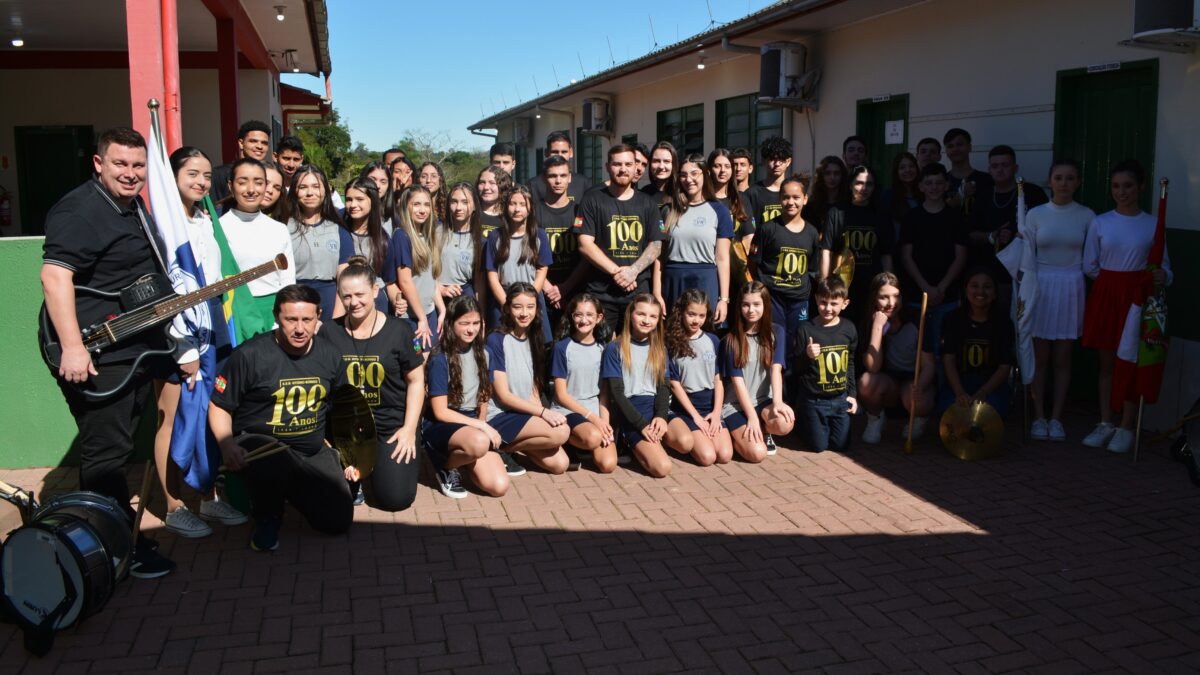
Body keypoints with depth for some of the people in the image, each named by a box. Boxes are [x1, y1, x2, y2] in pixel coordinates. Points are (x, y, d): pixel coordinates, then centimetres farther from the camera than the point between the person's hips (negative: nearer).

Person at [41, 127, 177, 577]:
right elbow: (54, 275, -27)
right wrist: (72, 348, -32)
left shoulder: (135, 207, 15)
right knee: (105, 453, -3)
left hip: (135, 351, 10)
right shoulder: (79, 210, -16)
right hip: (96, 358, -10)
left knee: (117, 448, 18)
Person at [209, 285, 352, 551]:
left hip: (314, 450, 5)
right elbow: (219, 407, -6)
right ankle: (267, 517, -3)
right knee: (276, 465, -41)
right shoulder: (250, 354, -12)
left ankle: (293, 490, 26)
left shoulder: (329, 355, 3)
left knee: (338, 521, -8)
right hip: (260, 445, -4)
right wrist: (227, 445, -23)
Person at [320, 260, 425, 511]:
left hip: (393, 424, -1)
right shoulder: (329, 333, 0)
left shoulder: (398, 331, -4)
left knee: (395, 498, -12)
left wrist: (409, 429, -7)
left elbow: (416, 381, 1)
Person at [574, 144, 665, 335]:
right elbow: (585, 244, -5)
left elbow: (656, 245, 7)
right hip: (600, 292, -2)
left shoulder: (647, 203, 13)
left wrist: (633, 270, -11)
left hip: (639, 291, 3)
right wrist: (616, 272, -13)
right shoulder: (592, 201, 4)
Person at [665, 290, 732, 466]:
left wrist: (716, 413, -8)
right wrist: (695, 416, -11)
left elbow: (718, 380, 5)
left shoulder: (713, 341, 6)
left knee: (725, 456, -17)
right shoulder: (671, 343, -4)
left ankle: (695, 435, 11)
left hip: (711, 405, 3)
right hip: (686, 407, -3)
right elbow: (675, 384, -6)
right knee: (707, 457, -22)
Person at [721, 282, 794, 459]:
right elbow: (737, 381, -10)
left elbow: (776, 369, -10)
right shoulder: (731, 339, -6)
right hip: (736, 404, -2)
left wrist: (777, 402, -26)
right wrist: (752, 417, -19)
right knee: (757, 453, -24)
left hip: (764, 400, 3)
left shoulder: (776, 333, 1)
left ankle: (765, 431, 4)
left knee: (785, 423, -32)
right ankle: (736, 434, 9)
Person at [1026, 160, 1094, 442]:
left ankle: (1056, 418, 13)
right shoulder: (1035, 214, 1)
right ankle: (1039, 417, 11)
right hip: (1041, 286, 0)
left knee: (1063, 359, 5)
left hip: (1072, 289, 0)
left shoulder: (1087, 216, 2)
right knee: (1039, 358, 2)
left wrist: (1093, 297, -1)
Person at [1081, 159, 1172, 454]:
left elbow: (1165, 266, 3)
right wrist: (1114, 282, 1)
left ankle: (1126, 427, 11)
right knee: (1107, 362, 8)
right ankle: (1105, 423, 17)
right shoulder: (1099, 223, 1)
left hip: (1137, 296, -1)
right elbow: (1089, 266, 7)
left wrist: (1162, 276, -17)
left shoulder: (1153, 224, -1)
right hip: (1106, 295, 1)